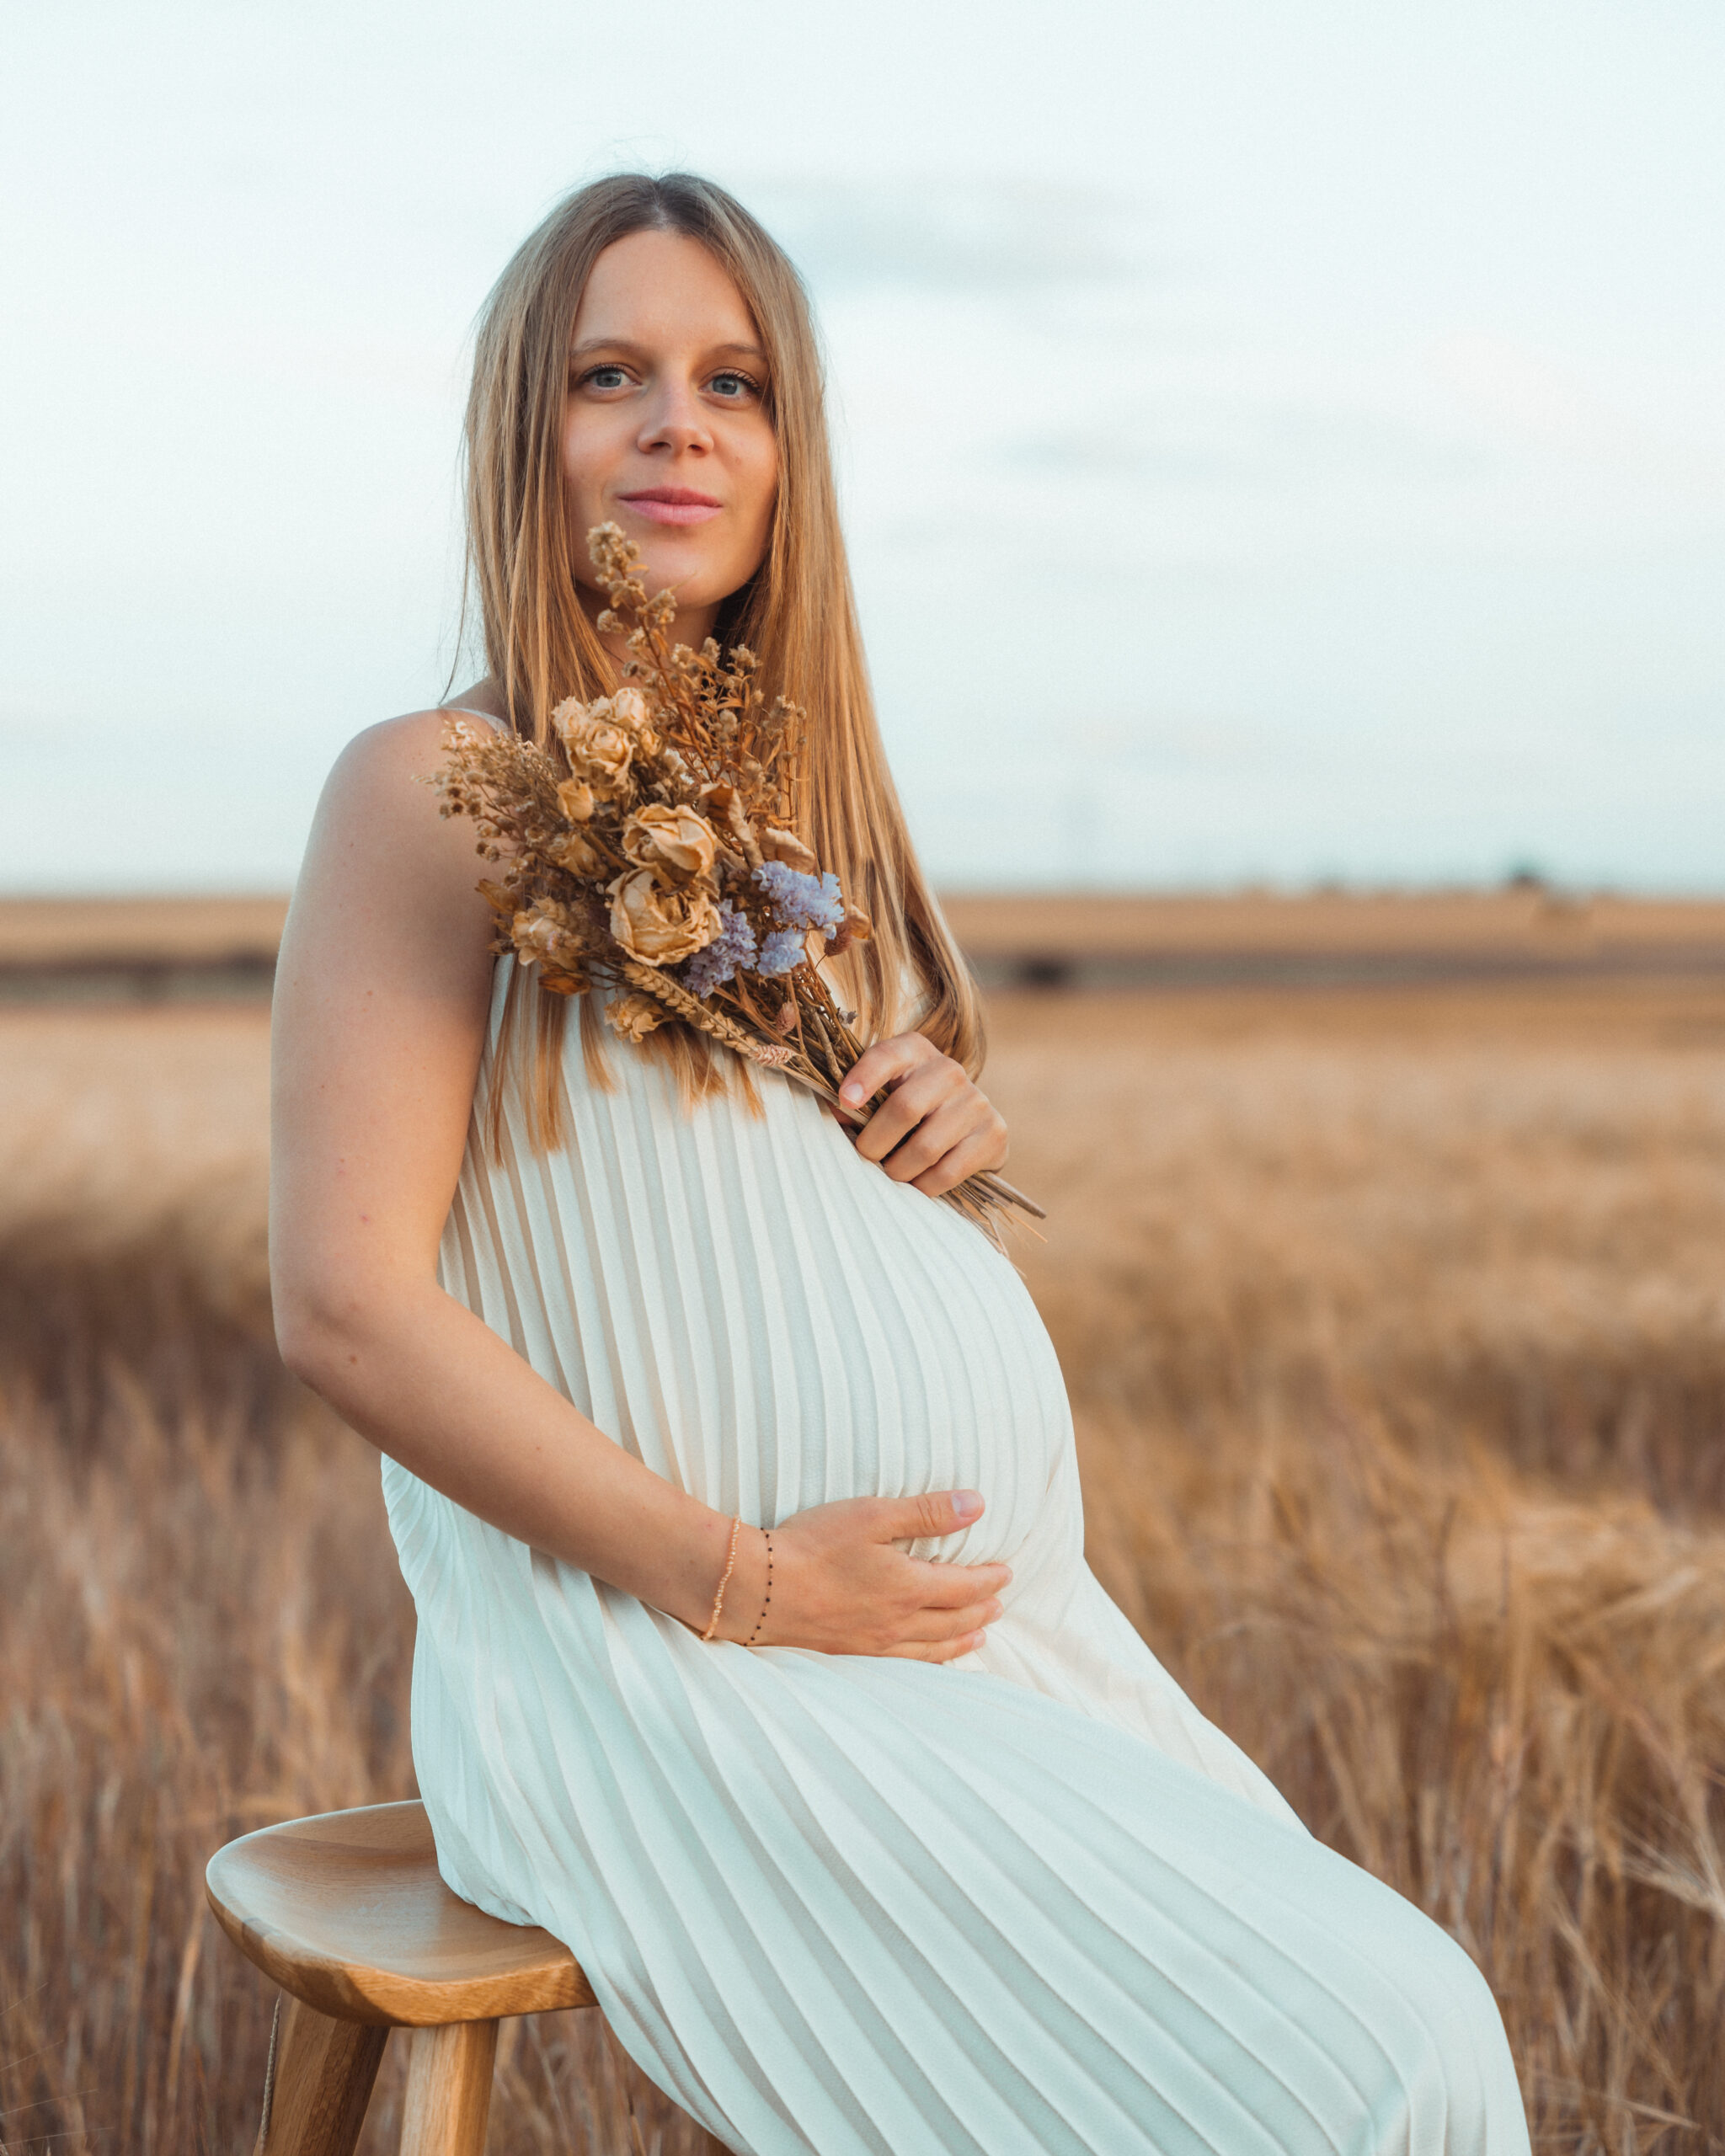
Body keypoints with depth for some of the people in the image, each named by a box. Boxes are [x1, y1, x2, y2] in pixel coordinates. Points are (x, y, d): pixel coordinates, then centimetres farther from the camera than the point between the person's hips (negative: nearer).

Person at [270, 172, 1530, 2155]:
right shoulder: (440, 788, -9)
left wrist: (952, 1133, 2)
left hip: (974, 1611, 8)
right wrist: (742, 1581, -16)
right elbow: (346, 1303, -16)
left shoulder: (796, 782, 14)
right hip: (676, 1677, -7)